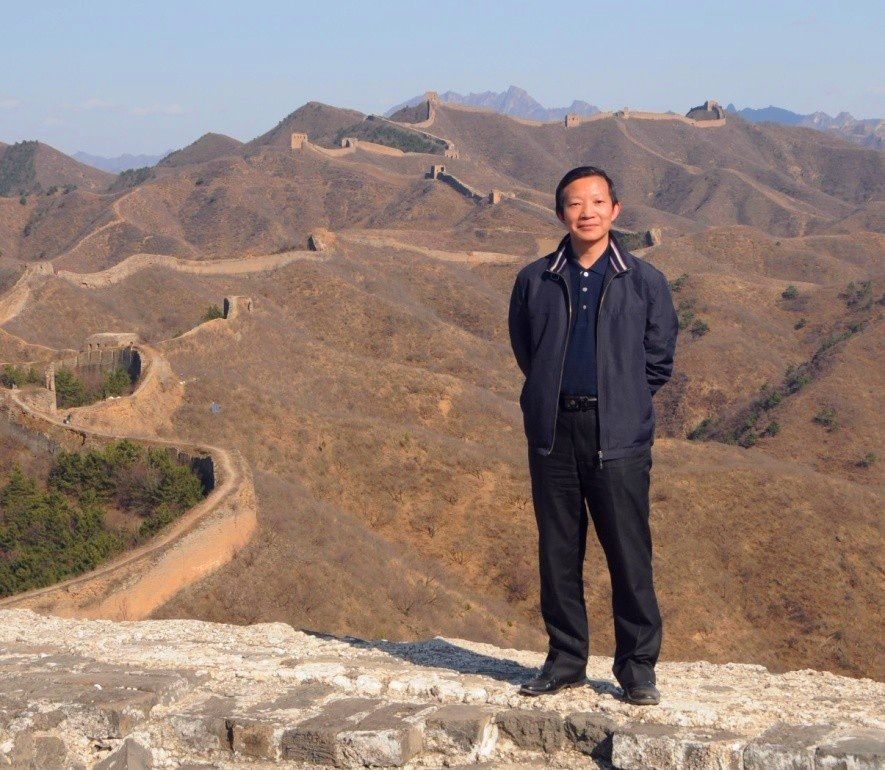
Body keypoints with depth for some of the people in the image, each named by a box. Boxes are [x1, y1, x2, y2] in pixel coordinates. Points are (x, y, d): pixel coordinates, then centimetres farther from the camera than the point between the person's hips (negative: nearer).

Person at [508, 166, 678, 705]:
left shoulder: (645, 282, 2)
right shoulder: (535, 281, 7)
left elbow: (659, 361, 9)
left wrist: (619, 398, 9)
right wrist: (556, 394, 12)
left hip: (619, 437, -2)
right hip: (553, 433, 2)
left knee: (629, 554, 0)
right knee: (558, 552, 8)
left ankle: (638, 666, 11)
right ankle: (566, 660, 20)